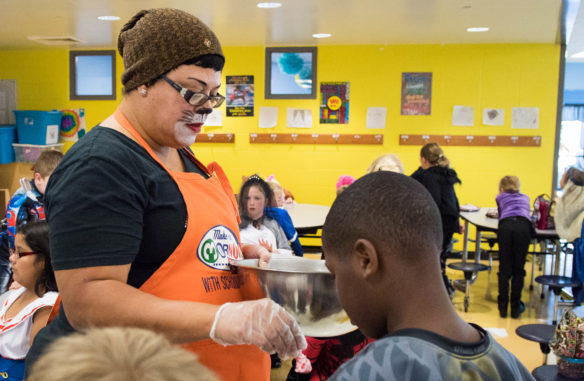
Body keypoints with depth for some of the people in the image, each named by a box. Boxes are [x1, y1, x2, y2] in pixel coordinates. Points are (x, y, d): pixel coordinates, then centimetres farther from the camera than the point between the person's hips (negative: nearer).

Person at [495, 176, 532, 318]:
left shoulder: (500, 197, 29)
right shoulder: (525, 197, 34)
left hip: (506, 226, -1)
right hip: (523, 227, 1)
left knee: (504, 269, 5)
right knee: (518, 270, 6)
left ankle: (503, 307, 2)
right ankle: (515, 308, 3)